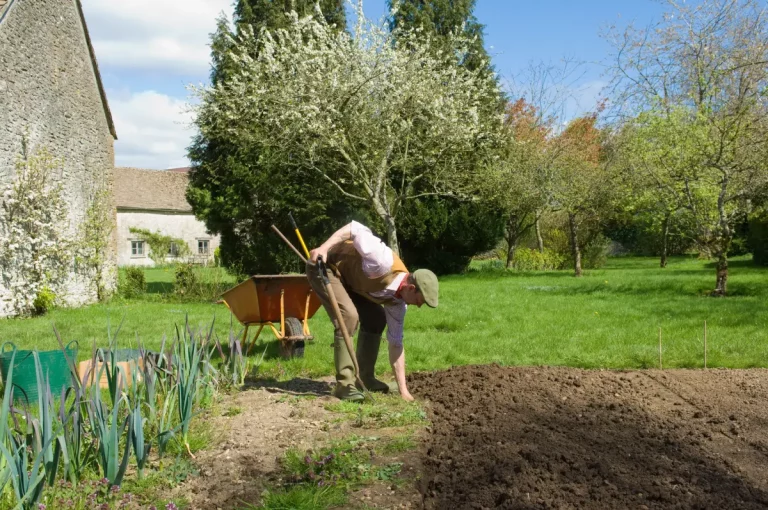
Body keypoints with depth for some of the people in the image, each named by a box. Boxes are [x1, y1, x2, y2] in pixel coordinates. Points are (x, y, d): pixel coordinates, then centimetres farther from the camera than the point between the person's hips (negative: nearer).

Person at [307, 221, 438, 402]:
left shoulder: (397, 300, -6)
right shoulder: (384, 263, -33)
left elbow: (396, 343, 0)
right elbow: (354, 229, -28)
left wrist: (403, 389, -2)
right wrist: (324, 247, -38)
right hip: (324, 264, -9)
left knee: (376, 319, 4)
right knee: (349, 316, -24)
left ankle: (365, 378, 16)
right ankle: (344, 384, -17)